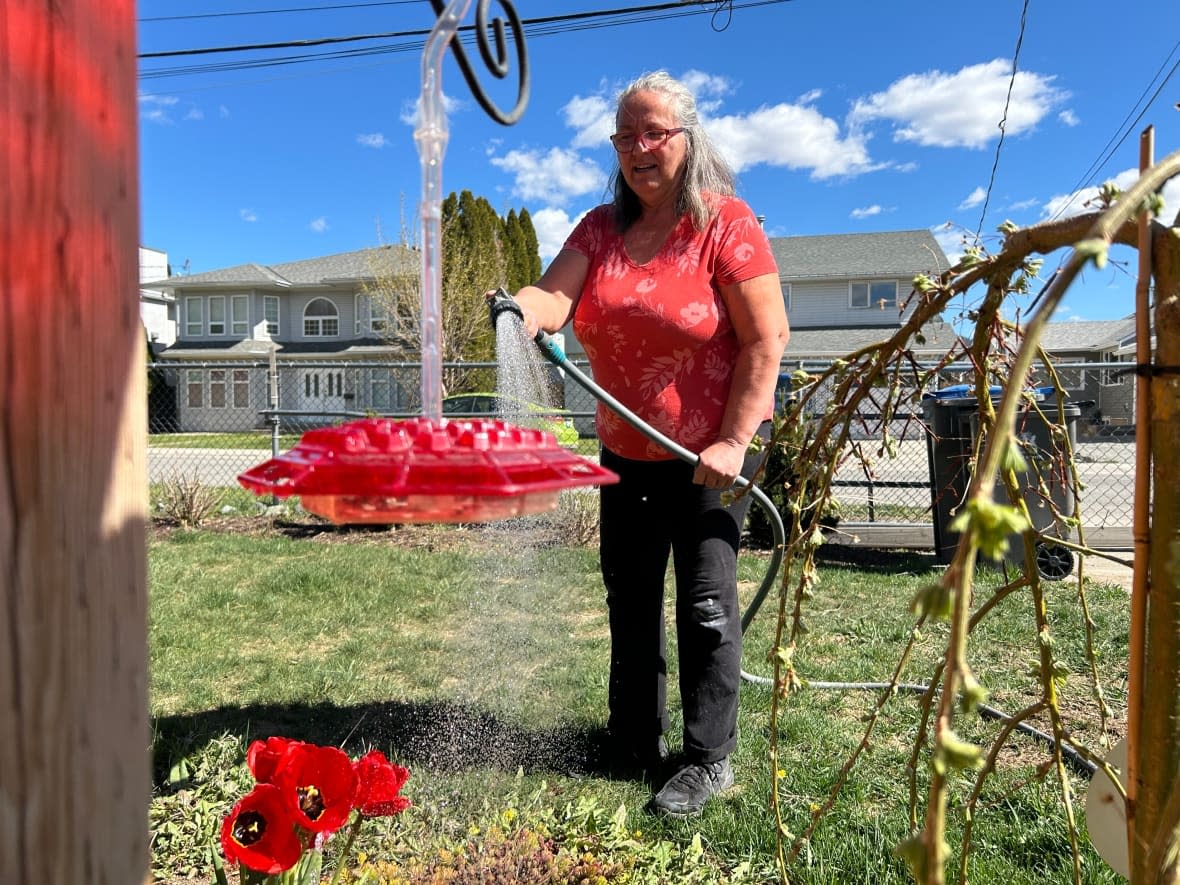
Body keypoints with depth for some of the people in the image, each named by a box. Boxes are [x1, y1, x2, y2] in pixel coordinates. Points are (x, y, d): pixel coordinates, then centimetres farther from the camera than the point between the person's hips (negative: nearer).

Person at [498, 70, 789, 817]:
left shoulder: (725, 223, -10)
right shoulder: (601, 230, 4)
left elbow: (767, 340, -14)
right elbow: (554, 298, -12)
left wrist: (733, 441, -19)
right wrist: (521, 309, -35)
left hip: (712, 452, -5)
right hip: (627, 450, 6)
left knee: (705, 601, -1)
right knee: (629, 597, 15)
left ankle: (709, 761, 17)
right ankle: (635, 742, 33)